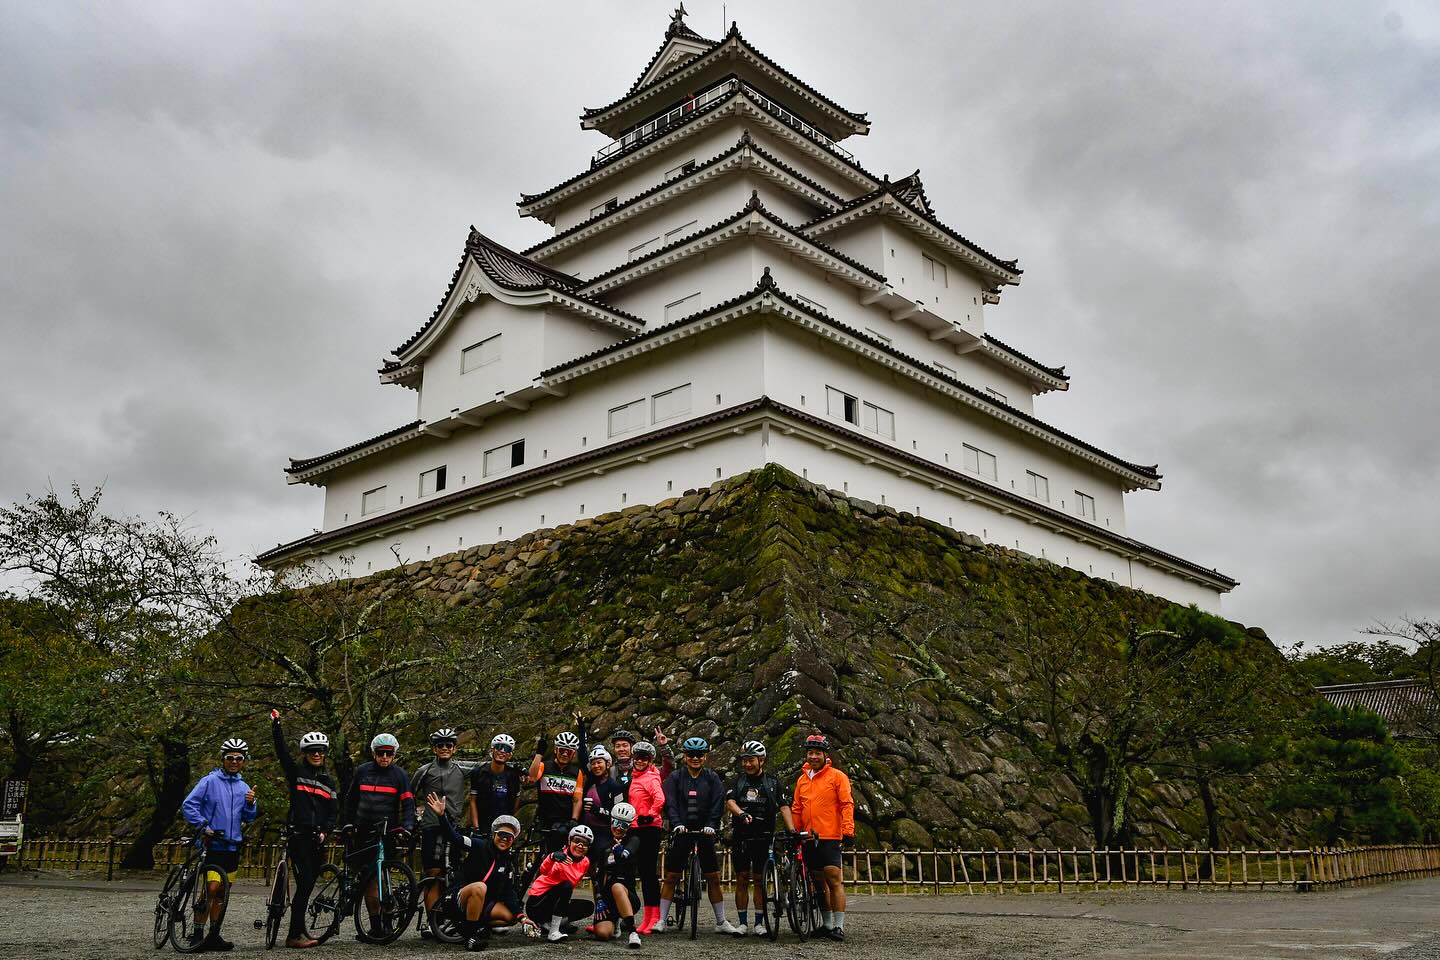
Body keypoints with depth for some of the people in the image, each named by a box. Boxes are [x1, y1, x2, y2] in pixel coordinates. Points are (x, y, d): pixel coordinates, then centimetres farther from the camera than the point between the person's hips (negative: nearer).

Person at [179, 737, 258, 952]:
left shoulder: (244, 787, 12)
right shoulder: (210, 781, -4)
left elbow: (248, 818, 13)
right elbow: (188, 805, -8)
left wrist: (250, 804, -7)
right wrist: (203, 826, -15)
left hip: (232, 846, 6)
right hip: (212, 844, -5)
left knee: (222, 893, 10)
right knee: (212, 888, -17)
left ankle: (214, 935, 17)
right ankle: (197, 933, -7)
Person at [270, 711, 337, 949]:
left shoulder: (329, 781, 14)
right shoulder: (297, 773, 3)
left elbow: (333, 811, 10)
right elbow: (282, 751, -10)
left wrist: (325, 832, -6)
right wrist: (276, 724, -19)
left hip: (317, 839, 4)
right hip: (299, 837, -4)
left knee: (308, 886, 8)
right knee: (304, 883, -12)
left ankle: (299, 931, 17)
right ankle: (295, 934, -7)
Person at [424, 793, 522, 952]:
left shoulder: (508, 863, 5)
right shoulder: (480, 846, -12)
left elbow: (509, 892, 3)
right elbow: (456, 838, -28)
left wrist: (520, 915, -10)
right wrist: (441, 815, -43)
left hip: (482, 904, 6)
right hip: (456, 900, -6)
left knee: (510, 917, -13)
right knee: (479, 887, -36)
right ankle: (470, 933, -24)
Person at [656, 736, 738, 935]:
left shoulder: (712, 778, 6)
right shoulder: (675, 777, 4)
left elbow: (718, 803, -4)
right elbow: (670, 803, -7)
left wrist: (711, 825, -20)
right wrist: (676, 823, -23)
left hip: (705, 832, 1)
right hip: (682, 832, 0)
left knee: (713, 878, 3)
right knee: (670, 877, 1)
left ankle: (721, 922, 13)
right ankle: (661, 921, 10)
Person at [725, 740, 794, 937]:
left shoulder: (772, 783, 6)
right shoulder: (737, 781, 8)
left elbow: (784, 807, -2)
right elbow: (729, 801, -7)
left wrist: (792, 830, -15)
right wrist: (741, 813, -28)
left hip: (763, 838, -1)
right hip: (741, 837, 1)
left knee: (759, 881, 3)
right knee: (742, 880, 3)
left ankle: (759, 923, 10)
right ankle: (742, 922, 10)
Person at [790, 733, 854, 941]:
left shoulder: (837, 777, -1)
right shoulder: (802, 779, 14)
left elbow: (847, 805, -6)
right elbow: (796, 809, 17)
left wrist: (848, 832, -14)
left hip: (830, 837, -6)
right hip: (809, 839, 6)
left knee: (834, 880, -10)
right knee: (819, 883, 11)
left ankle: (839, 926, -7)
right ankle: (827, 924, 19)